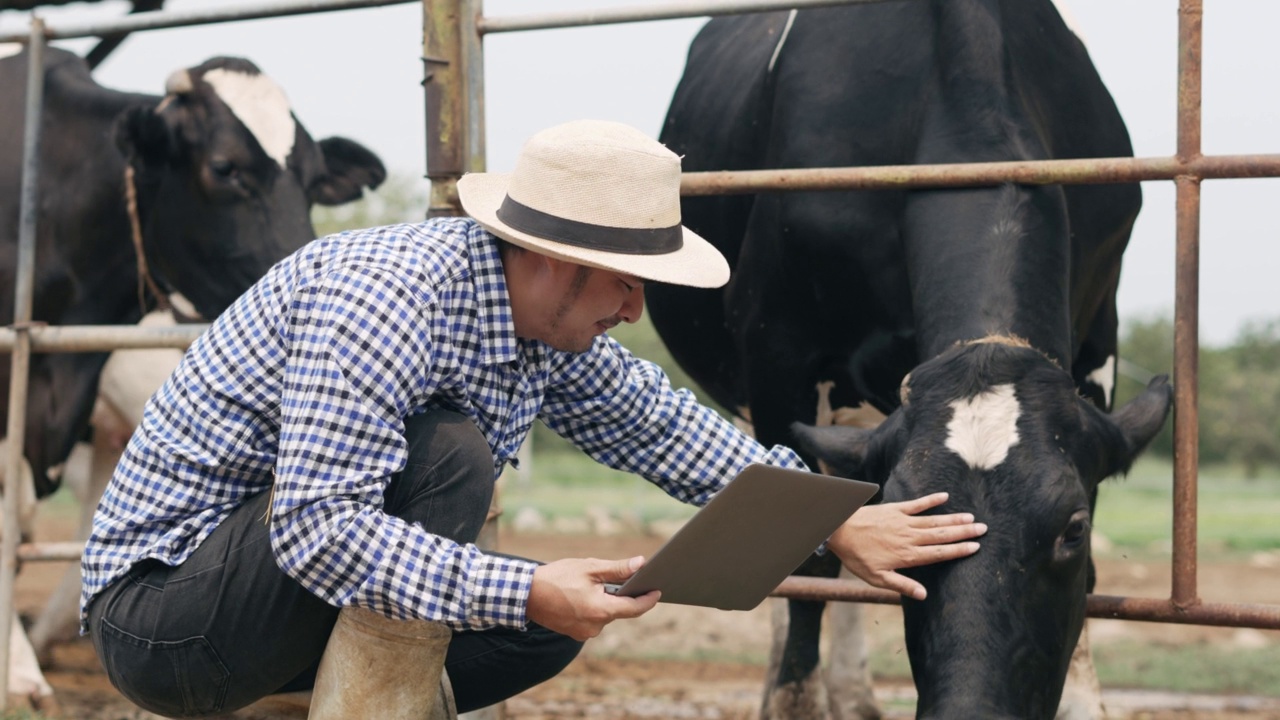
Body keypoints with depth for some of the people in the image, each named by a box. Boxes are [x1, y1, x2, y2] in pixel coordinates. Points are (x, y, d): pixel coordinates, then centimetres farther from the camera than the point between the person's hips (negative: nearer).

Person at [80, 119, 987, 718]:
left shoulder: (548, 321, 1)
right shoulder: (385, 300, -28)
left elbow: (662, 424, 15)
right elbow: (318, 526, -36)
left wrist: (835, 525, 13)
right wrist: (524, 593, -40)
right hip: (157, 601, -9)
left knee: (557, 618, 4)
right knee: (445, 448, -27)